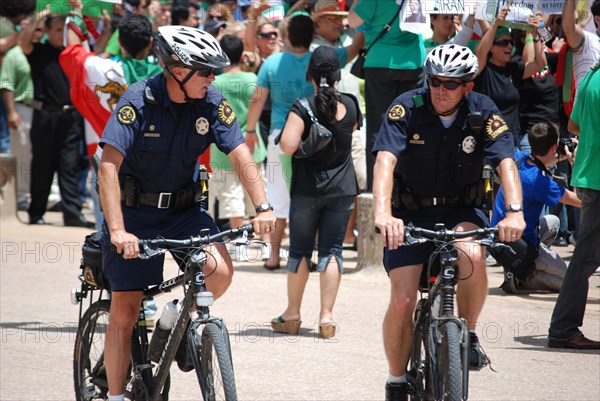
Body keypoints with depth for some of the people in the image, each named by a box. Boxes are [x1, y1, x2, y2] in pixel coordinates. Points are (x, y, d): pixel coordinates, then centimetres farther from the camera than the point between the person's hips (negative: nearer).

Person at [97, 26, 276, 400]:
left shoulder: (212, 103, -10)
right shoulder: (138, 100, -21)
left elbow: (241, 155, -12)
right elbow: (109, 165, -29)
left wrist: (262, 207, -28)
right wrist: (117, 230, -39)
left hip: (185, 209, 3)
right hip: (135, 212, -3)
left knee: (220, 271, -23)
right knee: (125, 312, -5)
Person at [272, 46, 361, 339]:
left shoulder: (303, 108, -14)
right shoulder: (350, 105, -2)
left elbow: (288, 146, -24)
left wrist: (283, 136, -3)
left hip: (307, 190, -2)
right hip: (343, 189, 2)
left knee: (300, 250, 8)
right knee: (332, 250, 5)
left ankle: (292, 314, 14)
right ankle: (327, 316, 0)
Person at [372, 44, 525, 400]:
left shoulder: (483, 112, -11)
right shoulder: (407, 109, -16)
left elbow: (506, 162, -21)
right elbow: (385, 160, -29)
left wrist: (515, 211, -40)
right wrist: (383, 213, -46)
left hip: (461, 211, 1)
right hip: (411, 214, -1)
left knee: (472, 254, -33)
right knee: (403, 301, -12)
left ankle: (469, 333, -9)